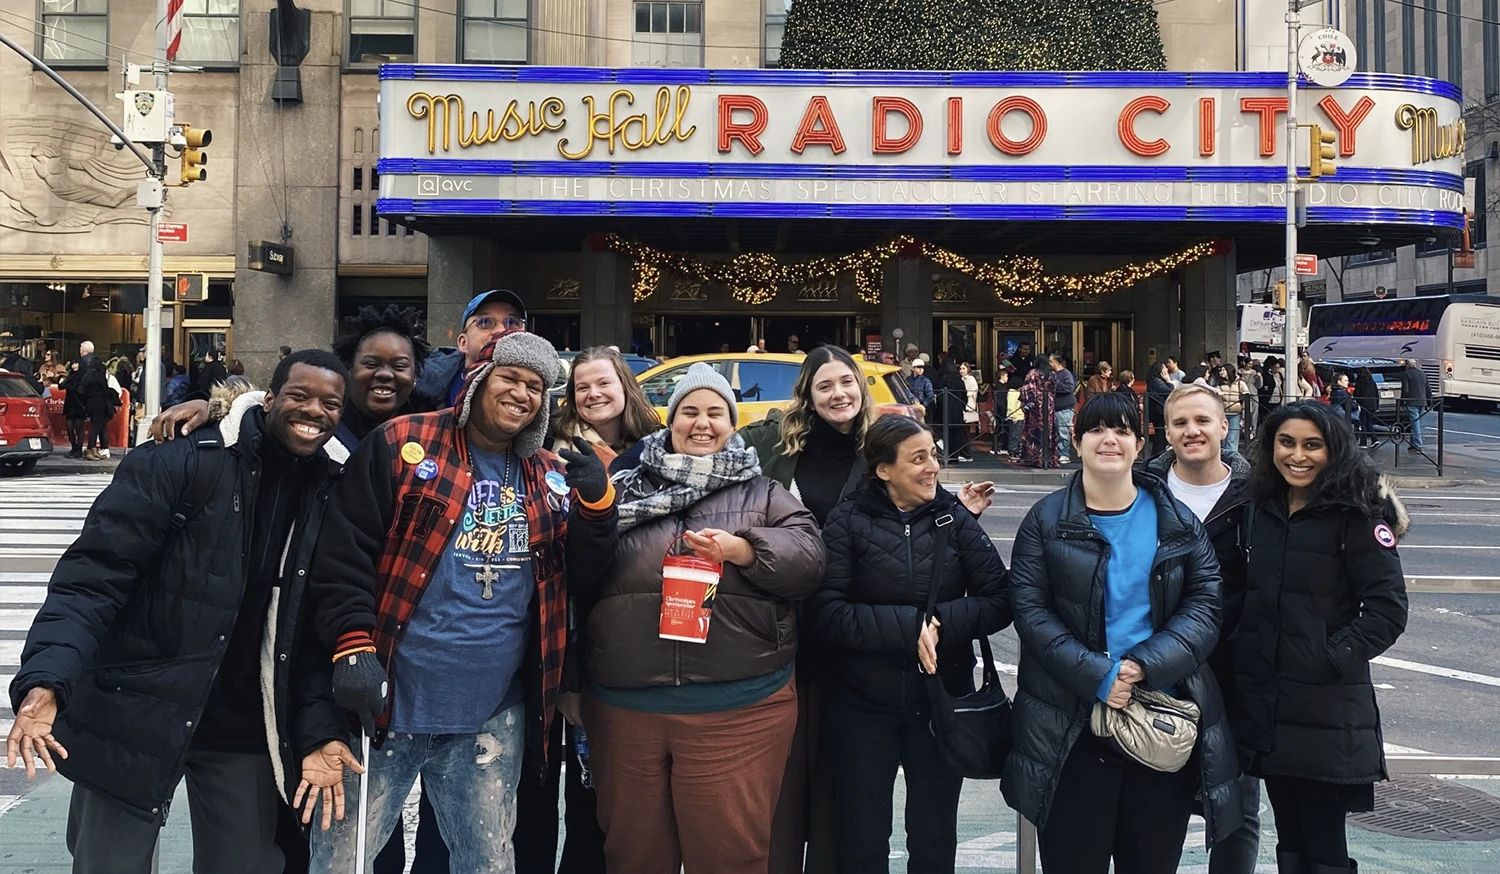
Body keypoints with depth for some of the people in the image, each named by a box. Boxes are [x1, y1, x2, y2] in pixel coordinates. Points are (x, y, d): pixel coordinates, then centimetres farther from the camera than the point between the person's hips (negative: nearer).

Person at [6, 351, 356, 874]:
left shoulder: (330, 496, 2)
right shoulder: (177, 464, -11)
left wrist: (318, 730, -4)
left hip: (243, 731, 4)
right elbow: (92, 579, -15)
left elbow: (314, 630, 5)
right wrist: (46, 681, -28)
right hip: (133, 716, -3)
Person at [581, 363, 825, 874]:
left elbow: (808, 558, -3)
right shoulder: (625, 488, 12)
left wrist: (743, 550, -17)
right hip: (624, 707, 2)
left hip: (738, 709, -2)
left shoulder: (763, 494, 10)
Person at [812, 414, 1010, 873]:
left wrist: (941, 623, -20)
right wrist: (907, 626, -23)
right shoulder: (848, 521, -7)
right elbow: (828, 611, -15)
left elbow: (998, 603, -4)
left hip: (942, 703, 2)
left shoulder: (955, 518, -1)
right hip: (862, 705, -1)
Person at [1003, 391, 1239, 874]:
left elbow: (1205, 604, 0)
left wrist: (1145, 664, -15)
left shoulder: (1178, 522, 8)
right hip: (1072, 725, -2)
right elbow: (1030, 608, -5)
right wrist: (1095, 676, -16)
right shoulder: (1047, 520, 2)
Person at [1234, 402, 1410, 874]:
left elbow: (1388, 608, -12)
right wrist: (1244, 660, 8)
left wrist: (1334, 658, -17)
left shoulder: (1356, 513, -7)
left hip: (1326, 711, -6)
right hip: (1267, 706, 6)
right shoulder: (1266, 508, 11)